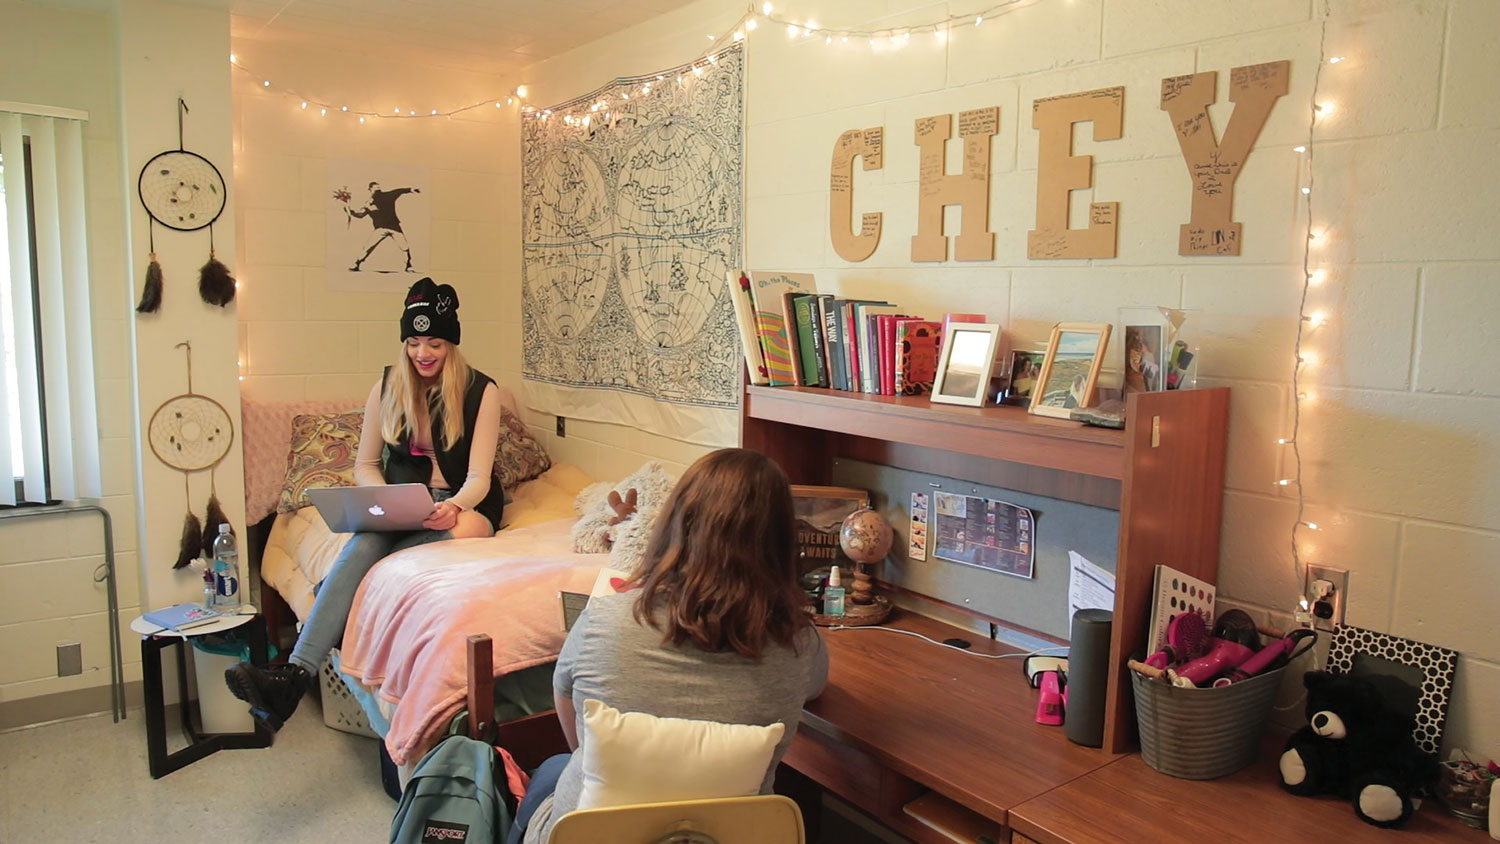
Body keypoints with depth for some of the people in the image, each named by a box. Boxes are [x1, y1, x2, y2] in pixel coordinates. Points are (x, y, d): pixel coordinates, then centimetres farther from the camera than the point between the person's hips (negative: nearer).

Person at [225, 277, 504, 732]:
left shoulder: (482, 391, -5)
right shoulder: (388, 386, 6)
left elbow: (478, 478, -11)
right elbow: (365, 464, 9)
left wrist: (452, 507, -34)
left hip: (464, 505, -3)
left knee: (364, 547, -32)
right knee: (365, 542, -34)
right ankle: (298, 672, -45)